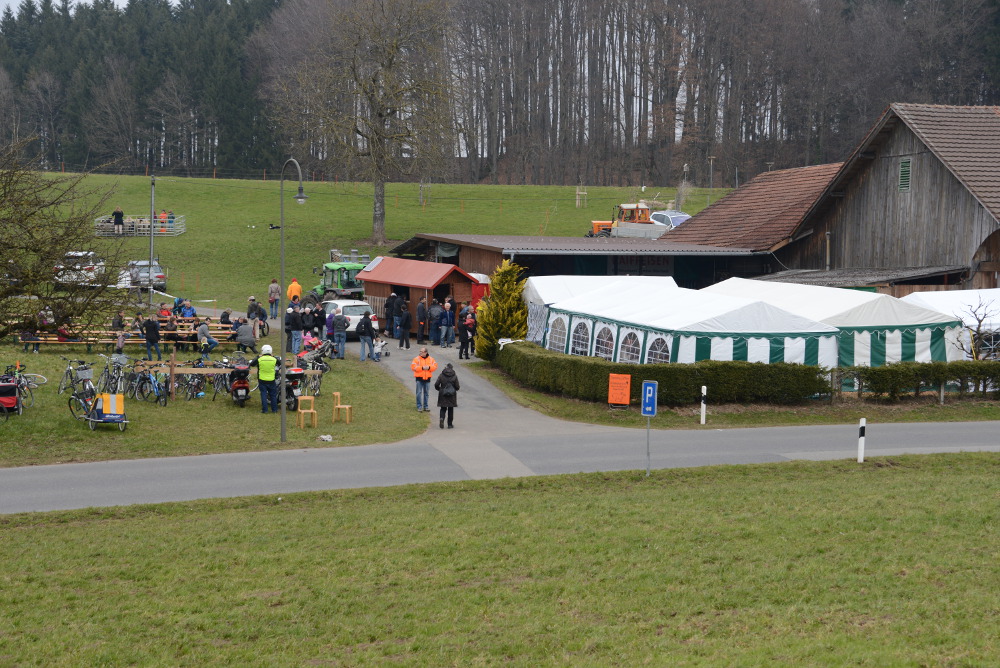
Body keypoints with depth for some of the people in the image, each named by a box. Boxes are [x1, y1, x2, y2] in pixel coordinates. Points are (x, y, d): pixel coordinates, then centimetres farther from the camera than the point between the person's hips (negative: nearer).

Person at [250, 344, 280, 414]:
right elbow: (280, 362, 14)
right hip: (272, 380, 1)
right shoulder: (274, 359, -6)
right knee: (273, 395, 11)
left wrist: (257, 357, 17)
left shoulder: (259, 359, -9)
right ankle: (274, 409, 14)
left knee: (263, 394, 5)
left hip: (262, 380, -1)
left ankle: (264, 409, 3)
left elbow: (251, 363, 6)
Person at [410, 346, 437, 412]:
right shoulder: (417, 359, -4)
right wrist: (422, 368, -18)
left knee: (426, 393, 9)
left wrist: (429, 367, -14)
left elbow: (435, 366, 4)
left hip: (427, 378, 3)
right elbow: (413, 367, -12)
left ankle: (425, 406, 19)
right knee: (419, 392, -4)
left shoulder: (431, 359, 5)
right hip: (419, 378, -3)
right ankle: (419, 407, 3)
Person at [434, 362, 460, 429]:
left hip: (443, 395, 0)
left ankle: (441, 418, -19)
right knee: (450, 409, 11)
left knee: (443, 408, 10)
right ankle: (450, 424, 12)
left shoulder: (441, 375, -5)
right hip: (452, 396, 0)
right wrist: (458, 388, 18)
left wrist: (439, 389, 13)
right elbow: (457, 387, -6)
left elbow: (436, 385, -7)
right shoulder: (454, 376, -5)